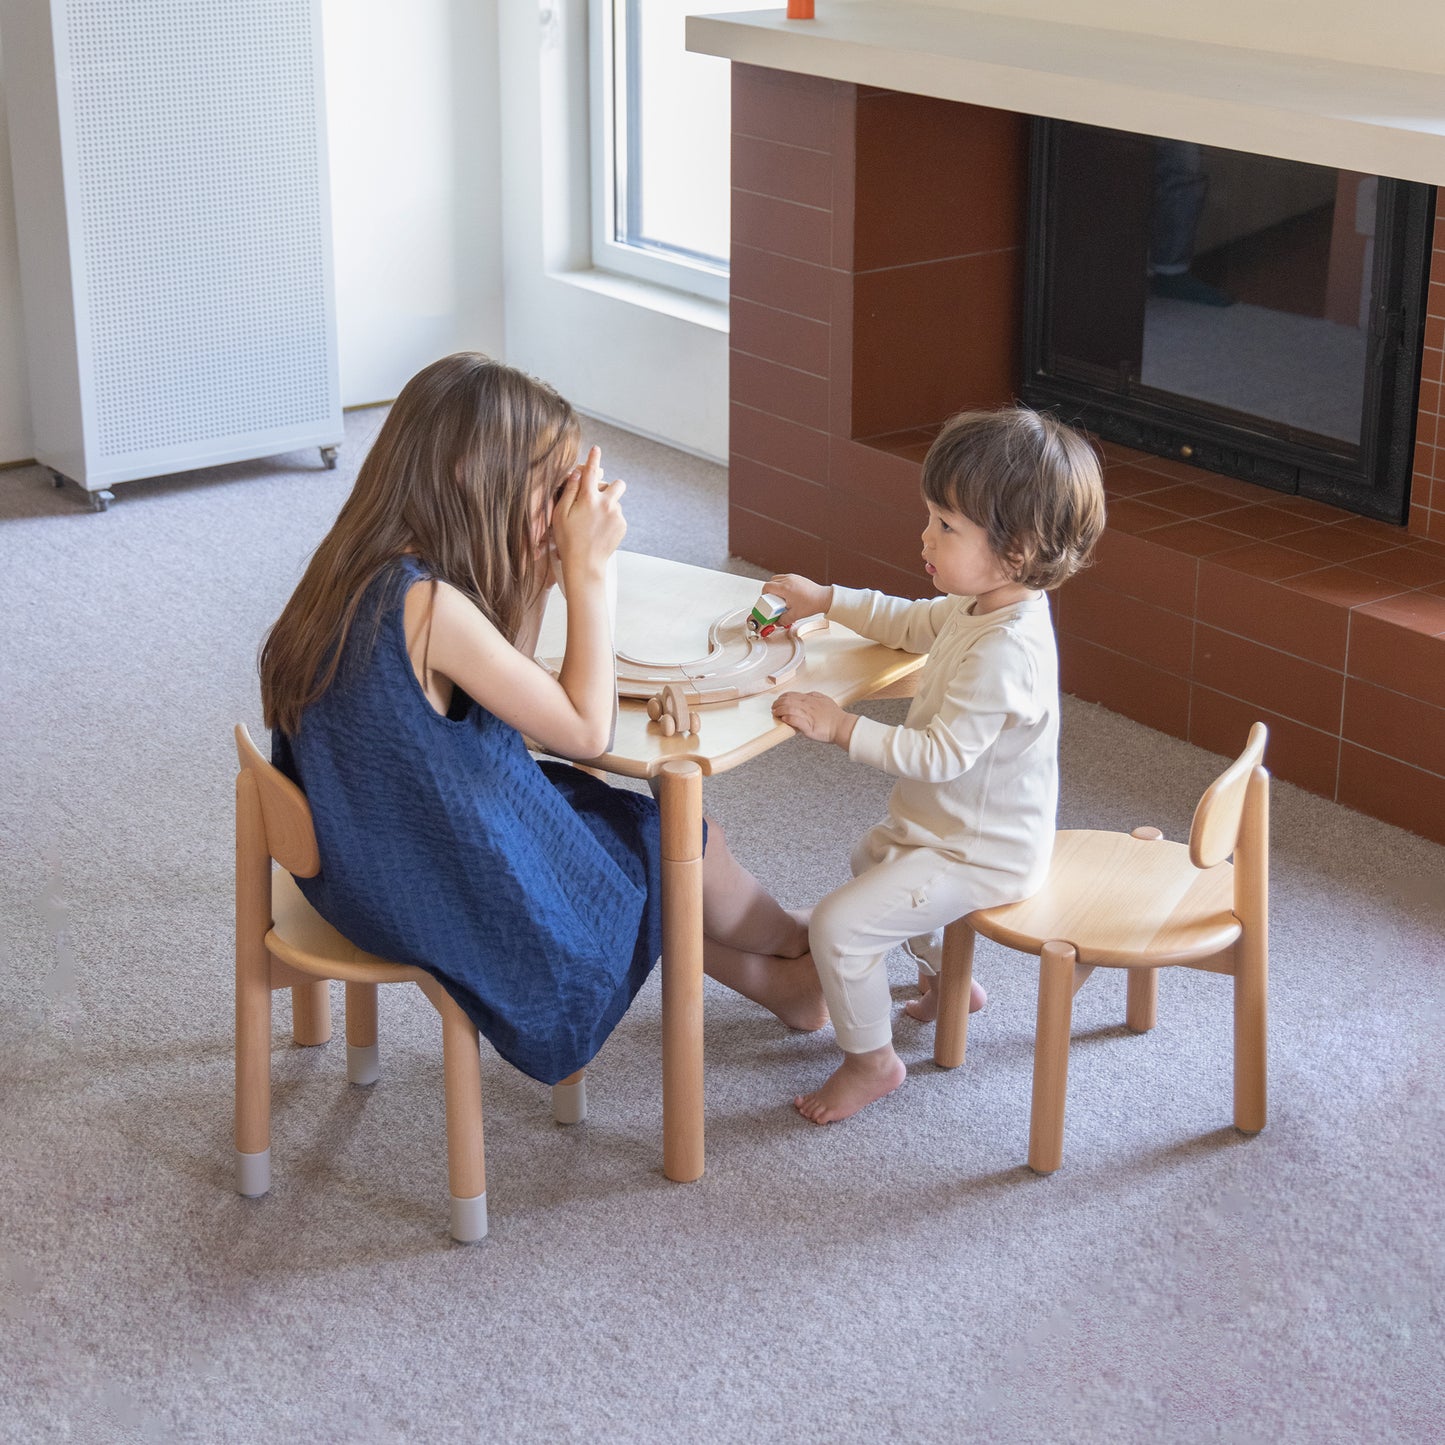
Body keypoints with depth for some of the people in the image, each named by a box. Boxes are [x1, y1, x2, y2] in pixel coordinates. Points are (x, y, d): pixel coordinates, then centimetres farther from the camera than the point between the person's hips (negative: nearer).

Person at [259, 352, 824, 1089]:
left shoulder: (363, 568, -4)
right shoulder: (428, 605, -32)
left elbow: (510, 695, 8)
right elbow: (586, 729, -21)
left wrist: (543, 565, -3)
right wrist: (587, 566, -16)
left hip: (372, 860, 9)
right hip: (447, 898, -8)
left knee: (649, 835, 24)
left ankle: (782, 983, 42)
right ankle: (801, 950, 43)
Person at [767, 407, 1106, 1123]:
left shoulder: (1005, 652, -34)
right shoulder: (985, 605, -2)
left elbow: (941, 755, -33)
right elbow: (913, 622, 18)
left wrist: (842, 727, -31)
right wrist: (825, 600, 15)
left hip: (981, 856, -11)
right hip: (950, 825, 11)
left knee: (839, 923, -14)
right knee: (872, 856, 35)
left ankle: (871, 1061, 7)